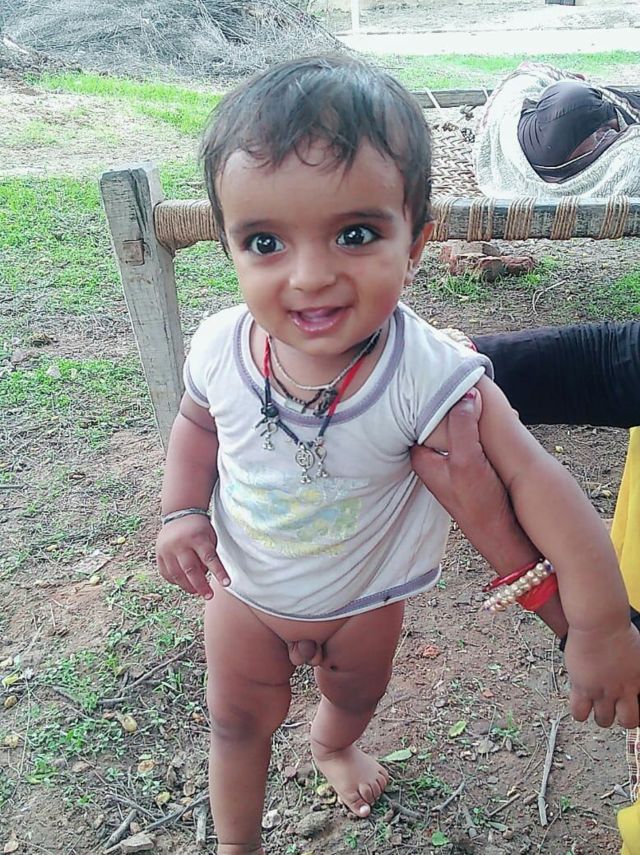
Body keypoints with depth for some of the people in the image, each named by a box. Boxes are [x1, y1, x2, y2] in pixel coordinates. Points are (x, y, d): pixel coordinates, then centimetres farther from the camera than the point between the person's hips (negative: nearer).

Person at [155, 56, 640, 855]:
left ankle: (334, 743, 69)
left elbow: (534, 480, -32)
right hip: (242, 587, 1)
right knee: (238, 721, 22)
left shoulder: (427, 376, -37)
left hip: (365, 597, 0)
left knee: (356, 693, 31)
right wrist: (182, 512, -16)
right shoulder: (221, 348, -27)